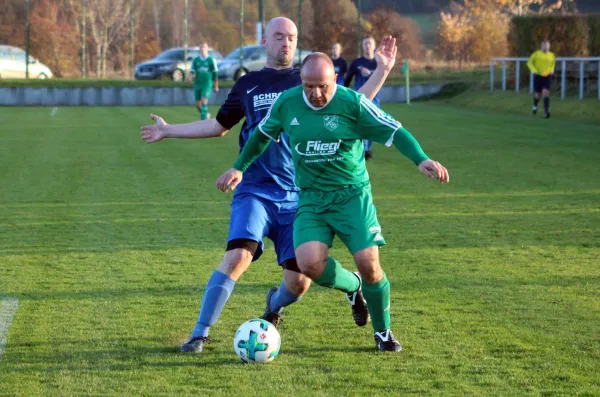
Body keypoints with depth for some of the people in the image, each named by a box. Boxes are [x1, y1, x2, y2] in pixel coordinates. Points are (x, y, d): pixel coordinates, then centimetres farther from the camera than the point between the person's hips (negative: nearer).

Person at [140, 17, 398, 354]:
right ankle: (200, 334, -14)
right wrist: (169, 131, 23)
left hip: (298, 196, 1)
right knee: (238, 256, -24)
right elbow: (219, 125, 23)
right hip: (255, 191, -1)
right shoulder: (248, 85, 10)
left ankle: (274, 305, 35)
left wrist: (382, 71, 5)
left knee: (299, 281, -3)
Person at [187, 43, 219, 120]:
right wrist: (190, 77, -16)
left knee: (204, 101, -19)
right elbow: (192, 71, 8)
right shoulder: (195, 60, 6)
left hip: (207, 84, -4)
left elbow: (215, 74, 4)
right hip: (197, 84, 4)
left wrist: (216, 86, 6)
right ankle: (206, 114, 33)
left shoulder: (211, 60, -1)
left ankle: (203, 120, -19)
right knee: (198, 104, 6)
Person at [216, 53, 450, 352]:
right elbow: (262, 135, 19)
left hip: (352, 195, -2)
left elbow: (394, 132, -9)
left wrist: (421, 159, -24)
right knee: (309, 263, -20)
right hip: (311, 199, 2)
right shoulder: (286, 103, 0)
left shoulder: (352, 103, -10)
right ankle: (352, 287, 16)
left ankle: (383, 332, 12)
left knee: (368, 263, -15)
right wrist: (239, 168, 21)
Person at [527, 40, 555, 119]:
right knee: (537, 94, 7)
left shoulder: (551, 55, 4)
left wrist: (551, 71, 6)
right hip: (538, 76, -1)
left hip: (547, 76, 1)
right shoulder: (537, 54, -5)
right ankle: (535, 105, 42)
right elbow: (529, 62, 1)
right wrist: (534, 71, -12)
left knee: (546, 92, -19)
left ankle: (547, 111, -23)